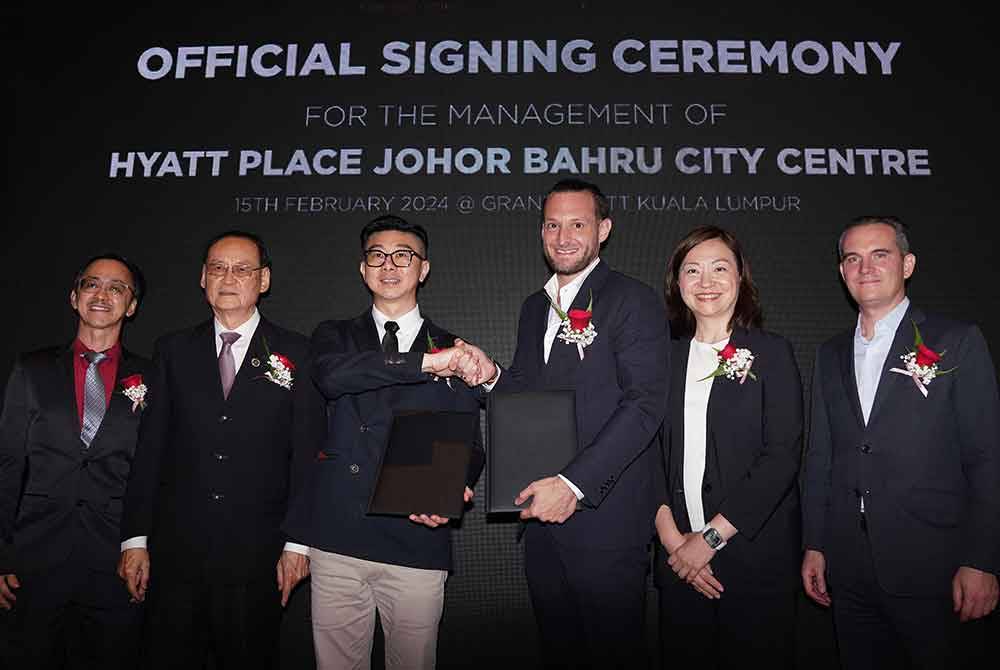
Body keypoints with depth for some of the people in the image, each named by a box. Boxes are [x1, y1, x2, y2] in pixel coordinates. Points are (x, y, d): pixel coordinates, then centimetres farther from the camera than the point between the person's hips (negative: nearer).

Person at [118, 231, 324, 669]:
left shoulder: (296, 353, 0)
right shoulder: (173, 350, 7)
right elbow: (149, 448, 5)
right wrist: (135, 538, 1)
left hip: (258, 555, -1)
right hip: (176, 552, 2)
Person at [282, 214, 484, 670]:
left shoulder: (454, 353, 6)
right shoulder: (334, 337, 9)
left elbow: (468, 443, 5)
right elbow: (332, 376, -15)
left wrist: (454, 491, -16)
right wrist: (424, 363, -23)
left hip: (417, 541, -1)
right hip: (337, 539, 1)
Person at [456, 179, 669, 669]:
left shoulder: (634, 301, -8)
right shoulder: (535, 308, 15)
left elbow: (644, 404, -17)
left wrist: (573, 484, -22)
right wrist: (491, 376, -4)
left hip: (604, 515, -6)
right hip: (541, 517, 7)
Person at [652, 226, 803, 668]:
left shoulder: (771, 353, -2)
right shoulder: (668, 358, 7)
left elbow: (783, 454, -11)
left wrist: (711, 537, -14)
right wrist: (670, 535, -9)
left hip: (755, 556, -2)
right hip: (679, 558, 3)